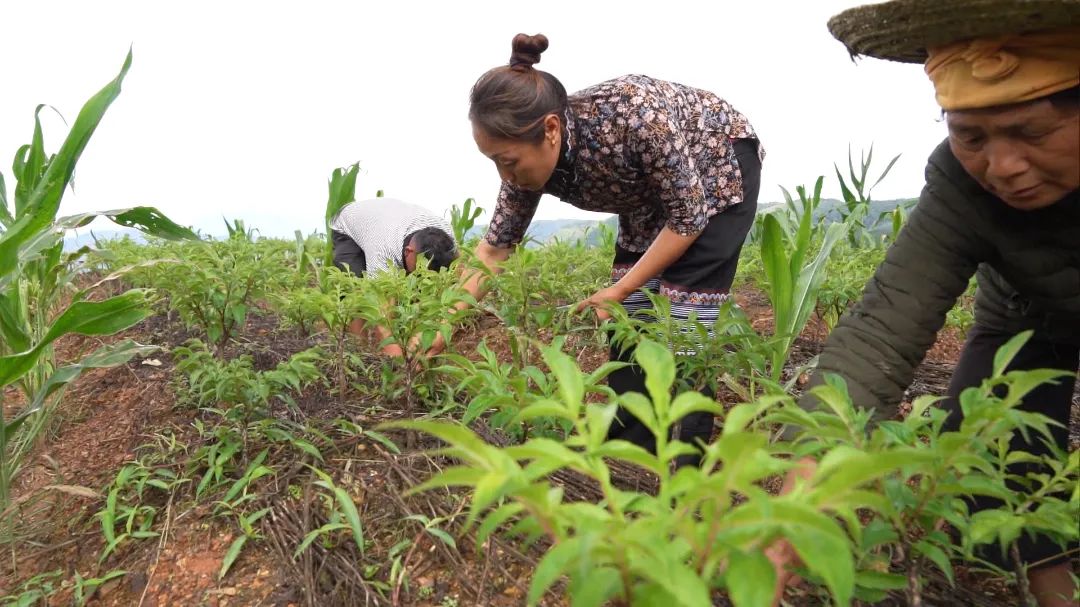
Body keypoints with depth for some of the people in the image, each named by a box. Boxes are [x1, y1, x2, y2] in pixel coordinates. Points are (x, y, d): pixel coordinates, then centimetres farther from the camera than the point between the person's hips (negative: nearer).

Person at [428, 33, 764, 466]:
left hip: (720, 166, -5)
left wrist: (618, 291, -23)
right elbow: (494, 248, -10)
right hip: (650, 190, 6)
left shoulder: (634, 115, -40)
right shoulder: (532, 158, -21)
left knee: (683, 322, -13)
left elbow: (690, 216, -26)